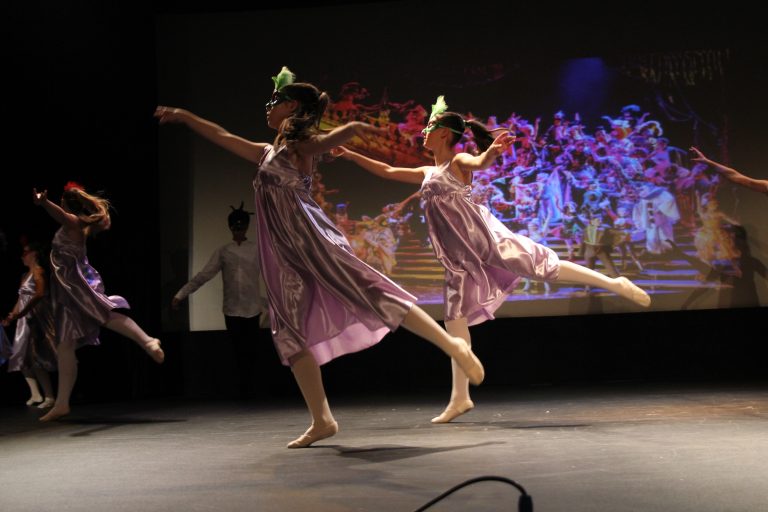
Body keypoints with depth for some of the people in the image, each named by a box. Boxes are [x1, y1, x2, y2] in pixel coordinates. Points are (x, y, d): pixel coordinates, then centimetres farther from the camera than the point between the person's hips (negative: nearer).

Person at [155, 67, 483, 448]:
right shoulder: (267, 153, 22)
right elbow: (222, 137, 29)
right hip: (283, 255, 8)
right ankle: (322, 420, 6)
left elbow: (336, 136, -17)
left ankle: (452, 345, -6)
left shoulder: (300, 144, 1)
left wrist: (353, 128, -36)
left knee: (370, 293, -14)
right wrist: (183, 116, 30)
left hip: (313, 243, -8)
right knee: (290, 334, 2)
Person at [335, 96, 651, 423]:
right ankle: (460, 397, 7)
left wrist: (492, 151, -47)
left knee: (537, 266, -16)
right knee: (454, 316, 3)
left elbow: (480, 162, -24)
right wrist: (349, 155, 27)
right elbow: (387, 171, 28)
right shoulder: (427, 173, 20)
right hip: (459, 255, 7)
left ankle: (614, 283, -2)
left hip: (481, 237, -7)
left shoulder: (458, 162, -1)